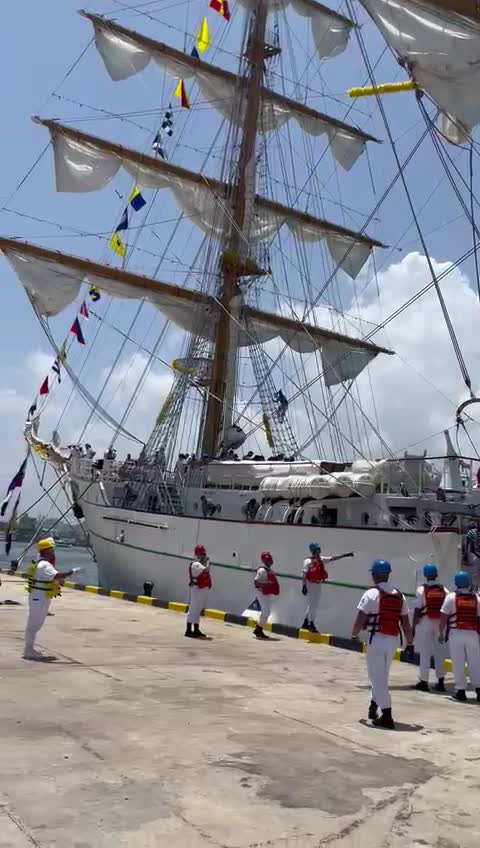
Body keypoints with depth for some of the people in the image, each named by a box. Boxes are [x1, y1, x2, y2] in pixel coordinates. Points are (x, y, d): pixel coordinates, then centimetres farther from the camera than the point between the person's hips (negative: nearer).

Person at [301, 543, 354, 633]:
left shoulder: (321, 559, 7)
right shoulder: (308, 561, -15)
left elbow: (333, 558, 6)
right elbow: (304, 574, -17)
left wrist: (345, 555, -1)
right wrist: (304, 586, -22)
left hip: (318, 584, 8)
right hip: (310, 585, -8)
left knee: (315, 605, 14)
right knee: (312, 604, -3)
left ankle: (305, 624, 26)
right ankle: (311, 624, 9)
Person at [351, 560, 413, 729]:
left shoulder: (371, 594, -10)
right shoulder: (399, 595, 7)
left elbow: (360, 619, -12)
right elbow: (405, 622, 7)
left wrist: (354, 635, 5)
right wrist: (410, 643, 13)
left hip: (377, 638, -6)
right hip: (393, 639, 6)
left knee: (377, 677, 0)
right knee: (382, 675, 22)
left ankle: (387, 716, -4)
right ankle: (374, 707, 35)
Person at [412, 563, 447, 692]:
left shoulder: (421, 589, -7)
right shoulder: (444, 590, 3)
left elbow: (417, 609, -9)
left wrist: (413, 626, -3)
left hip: (425, 622, -3)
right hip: (439, 623, 3)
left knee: (425, 652, 2)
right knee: (439, 652, 13)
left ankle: (423, 681, 5)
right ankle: (440, 681, 16)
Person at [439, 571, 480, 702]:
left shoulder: (451, 597, -2)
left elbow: (443, 617, -4)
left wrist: (441, 633, 4)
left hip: (456, 633, -3)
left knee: (458, 663, 3)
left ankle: (460, 690, 4)